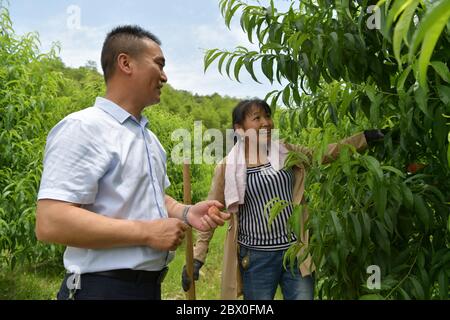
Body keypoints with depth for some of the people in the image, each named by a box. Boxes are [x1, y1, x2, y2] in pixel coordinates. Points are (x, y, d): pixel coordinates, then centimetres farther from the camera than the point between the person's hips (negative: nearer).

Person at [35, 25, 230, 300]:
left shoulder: (149, 137, 12)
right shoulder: (83, 127, -16)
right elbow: (51, 223, -24)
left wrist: (185, 212, 0)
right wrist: (148, 232, -21)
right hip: (105, 287, -9)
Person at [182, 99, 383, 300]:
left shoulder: (286, 152, 3)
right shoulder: (227, 167, -6)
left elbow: (326, 153, 3)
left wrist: (366, 137, -6)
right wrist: (197, 257, -3)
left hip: (296, 252, 3)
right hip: (256, 257, -2)